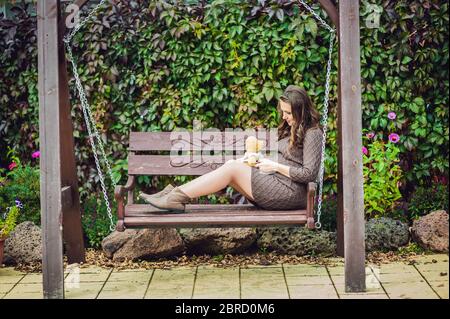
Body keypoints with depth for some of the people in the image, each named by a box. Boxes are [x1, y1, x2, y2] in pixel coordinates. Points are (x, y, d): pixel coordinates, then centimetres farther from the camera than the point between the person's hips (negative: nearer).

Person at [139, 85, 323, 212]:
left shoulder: (312, 134, -9)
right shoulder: (290, 129, 20)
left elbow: (309, 174, -16)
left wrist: (276, 166, -14)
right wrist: (261, 160, 4)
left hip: (291, 192, -9)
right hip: (275, 186, 9)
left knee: (233, 168, -17)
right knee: (232, 166, -9)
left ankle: (177, 197, -20)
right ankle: (176, 196, -18)